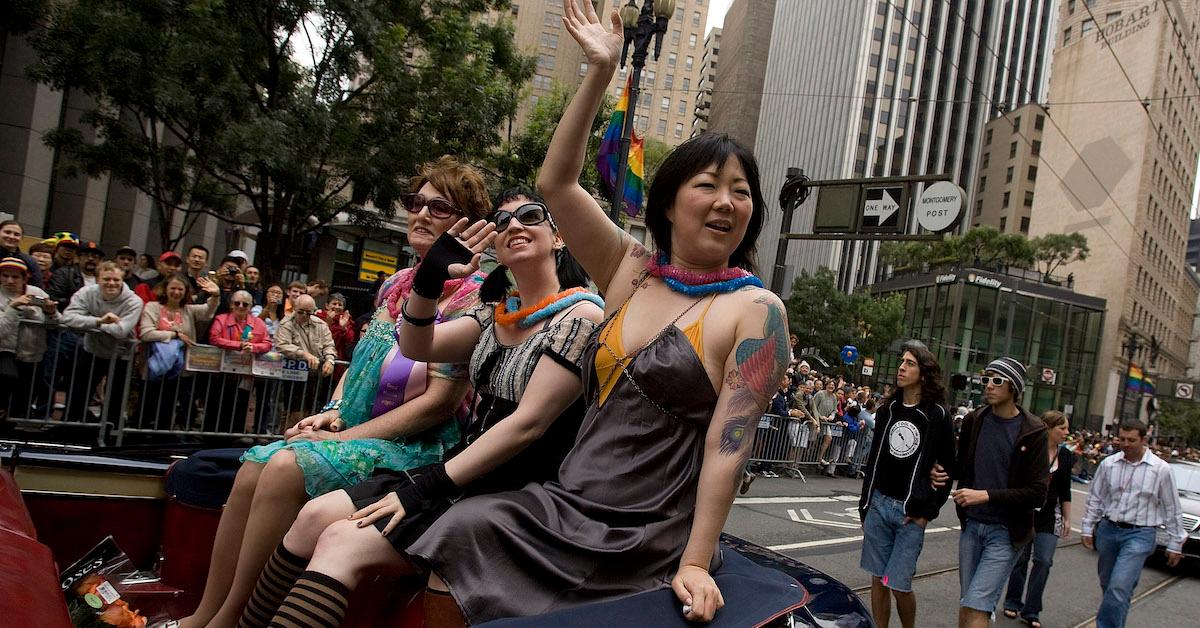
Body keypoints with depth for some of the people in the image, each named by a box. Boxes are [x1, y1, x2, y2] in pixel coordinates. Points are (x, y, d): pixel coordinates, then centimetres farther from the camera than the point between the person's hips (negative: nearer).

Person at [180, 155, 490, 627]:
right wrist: (332, 413, -1)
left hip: (415, 447, -7)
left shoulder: (471, 297, -12)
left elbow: (442, 401, -17)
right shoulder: (396, 284, 12)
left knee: (288, 467, -26)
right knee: (254, 466, -14)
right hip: (350, 432, 7)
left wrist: (342, 437, -15)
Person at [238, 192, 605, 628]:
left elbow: (527, 423, -19)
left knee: (342, 543, -18)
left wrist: (427, 488, -17)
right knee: (316, 515, -3)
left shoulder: (581, 315, -13)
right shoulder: (496, 313, 12)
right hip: (467, 472, 8)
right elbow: (416, 348, 4)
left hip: (517, 495, -7)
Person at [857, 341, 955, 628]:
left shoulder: (937, 416, -5)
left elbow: (948, 468, -3)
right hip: (878, 504, 4)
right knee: (877, 580, 8)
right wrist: (865, 505, 13)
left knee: (899, 584, -3)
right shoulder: (888, 409, 8)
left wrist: (928, 511, -7)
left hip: (911, 512, -4)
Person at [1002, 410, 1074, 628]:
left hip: (1049, 516, 3)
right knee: (1021, 558, 6)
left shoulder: (1066, 456, 4)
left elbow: (1065, 491, 11)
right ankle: (1013, 603, 22)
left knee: (1044, 561, -4)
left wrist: (1067, 519, 11)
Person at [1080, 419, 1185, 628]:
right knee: (1107, 586, 15)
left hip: (1140, 535, -4)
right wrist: (1087, 529, 8)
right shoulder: (1108, 464, 2)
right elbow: (1095, 499, 10)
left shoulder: (1161, 469, -5)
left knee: (1119, 588, -16)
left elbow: (1172, 509, 2)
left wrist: (1175, 545, 4)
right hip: (1108, 530, 4)